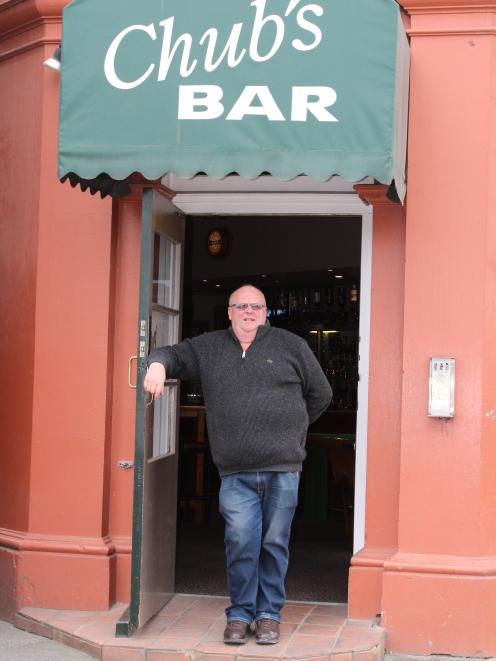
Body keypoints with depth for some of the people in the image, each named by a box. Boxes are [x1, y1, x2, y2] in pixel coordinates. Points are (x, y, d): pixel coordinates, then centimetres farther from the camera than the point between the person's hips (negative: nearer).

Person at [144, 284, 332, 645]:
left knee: (274, 544, 4)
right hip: (236, 473, 1)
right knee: (241, 542, -6)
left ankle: (269, 614, 15)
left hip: (282, 469, 0)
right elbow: (173, 354, 16)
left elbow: (321, 394, 14)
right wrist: (158, 365, -8)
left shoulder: (291, 345, 7)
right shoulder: (208, 348, 12)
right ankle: (240, 614, 8)